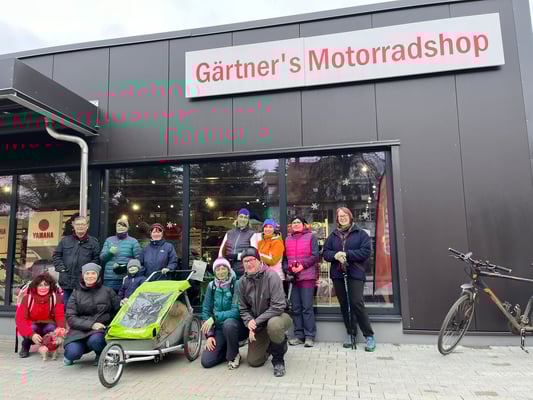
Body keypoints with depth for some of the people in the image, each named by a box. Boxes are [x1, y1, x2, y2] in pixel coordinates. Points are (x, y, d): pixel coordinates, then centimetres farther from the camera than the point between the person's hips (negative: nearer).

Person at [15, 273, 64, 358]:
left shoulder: (56, 297, -13)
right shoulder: (27, 298, -14)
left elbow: (60, 317, -19)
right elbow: (20, 319, -20)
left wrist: (60, 329, -42)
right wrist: (31, 334, -36)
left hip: (49, 325, 0)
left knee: (51, 328, -33)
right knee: (32, 328, -32)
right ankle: (25, 347, 0)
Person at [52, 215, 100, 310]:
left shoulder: (93, 242, 4)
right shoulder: (65, 240, 13)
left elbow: (97, 259, -1)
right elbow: (56, 256, 14)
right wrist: (61, 268, 1)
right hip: (67, 281, 3)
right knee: (66, 306, 11)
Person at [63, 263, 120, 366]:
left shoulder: (108, 291, 10)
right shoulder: (76, 294, 11)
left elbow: (118, 311, 8)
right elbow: (71, 318, 1)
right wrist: (91, 325, -14)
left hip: (101, 330, -1)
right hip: (80, 330, 1)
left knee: (95, 340, -34)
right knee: (73, 352, -26)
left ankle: (101, 355, 2)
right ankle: (71, 356, 13)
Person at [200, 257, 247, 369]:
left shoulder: (236, 284, -15)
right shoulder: (211, 286, -1)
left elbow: (236, 311, -22)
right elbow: (206, 310, 2)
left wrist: (214, 318, -26)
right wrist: (209, 334, -6)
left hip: (237, 326, -4)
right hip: (219, 329, 4)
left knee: (228, 323, -37)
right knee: (206, 361, -11)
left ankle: (234, 356, -10)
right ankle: (228, 350, 20)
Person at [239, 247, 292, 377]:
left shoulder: (271, 276, -21)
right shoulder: (243, 281, -5)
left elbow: (278, 307, -26)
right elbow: (243, 308, 3)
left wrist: (257, 322, -26)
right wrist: (249, 322, -17)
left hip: (278, 316, -5)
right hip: (257, 323, 5)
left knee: (273, 325, -41)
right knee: (253, 361, 3)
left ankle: (278, 359, -13)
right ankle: (269, 346, 36)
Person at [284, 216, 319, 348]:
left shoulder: (311, 237, 4)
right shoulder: (287, 239, 16)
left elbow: (315, 256, -3)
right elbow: (285, 258, 14)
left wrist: (302, 266, -13)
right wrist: (289, 268, -5)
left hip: (307, 276, -4)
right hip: (292, 277, 4)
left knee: (307, 307, -4)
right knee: (295, 308, 5)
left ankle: (309, 336, 4)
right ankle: (299, 335, 14)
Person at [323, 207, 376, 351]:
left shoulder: (360, 234, 3)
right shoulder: (333, 235, 13)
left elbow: (366, 251, -8)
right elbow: (325, 253, 9)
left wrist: (346, 254, -15)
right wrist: (335, 255, -14)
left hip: (355, 273, -4)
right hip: (338, 274, 4)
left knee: (357, 303, -11)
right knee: (344, 305, 8)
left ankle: (369, 336, 2)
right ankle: (350, 333, 21)